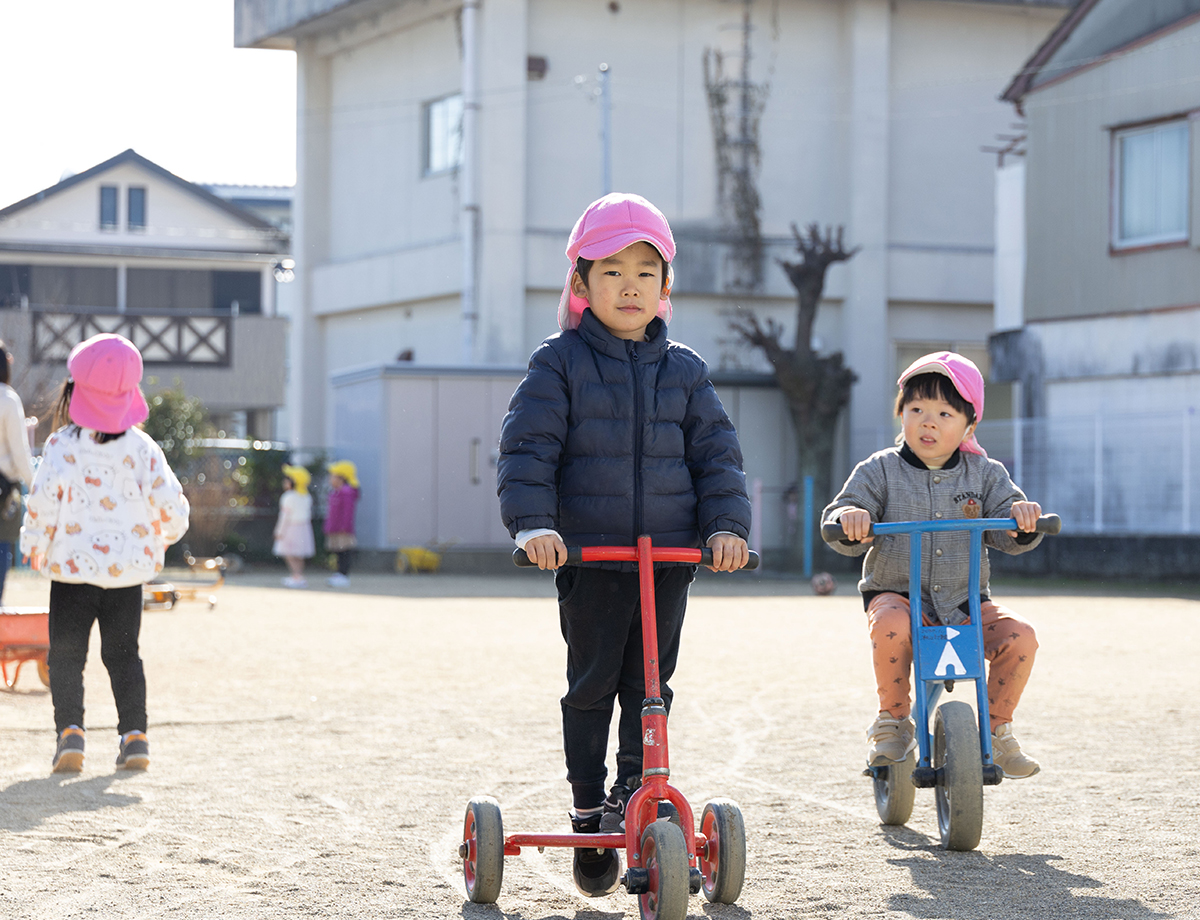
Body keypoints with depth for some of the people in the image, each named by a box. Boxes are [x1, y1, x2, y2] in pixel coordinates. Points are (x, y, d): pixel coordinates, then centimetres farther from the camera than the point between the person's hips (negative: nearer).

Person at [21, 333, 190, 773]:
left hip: (73, 564, -2)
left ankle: (69, 729, -7)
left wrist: (35, 547, 3)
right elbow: (169, 501, -4)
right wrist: (165, 534, 18)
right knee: (123, 653, 14)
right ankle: (134, 733, 6)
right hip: (129, 567, 2)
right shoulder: (141, 447, -3)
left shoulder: (61, 446, -9)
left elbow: (44, 500, -14)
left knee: (65, 654, 6)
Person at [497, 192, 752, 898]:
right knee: (592, 684, 3)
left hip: (670, 554, 2)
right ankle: (589, 814, 12)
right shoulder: (560, 364, -1)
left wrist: (727, 524, -7)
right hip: (589, 553, -2)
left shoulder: (684, 371, 8)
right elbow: (528, 447, -7)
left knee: (650, 682, 2)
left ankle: (633, 792, 11)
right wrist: (534, 522, -21)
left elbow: (716, 452, 7)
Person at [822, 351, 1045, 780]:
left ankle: (997, 729, -1)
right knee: (891, 625, -37)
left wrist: (1022, 516, -25)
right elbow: (839, 515, -6)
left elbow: (1009, 537, -1)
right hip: (896, 594, -2)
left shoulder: (984, 475, 6)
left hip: (965, 603, 2)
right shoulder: (880, 471, 1)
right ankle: (893, 722, -14)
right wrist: (849, 519, -30)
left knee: (1019, 636, -22)